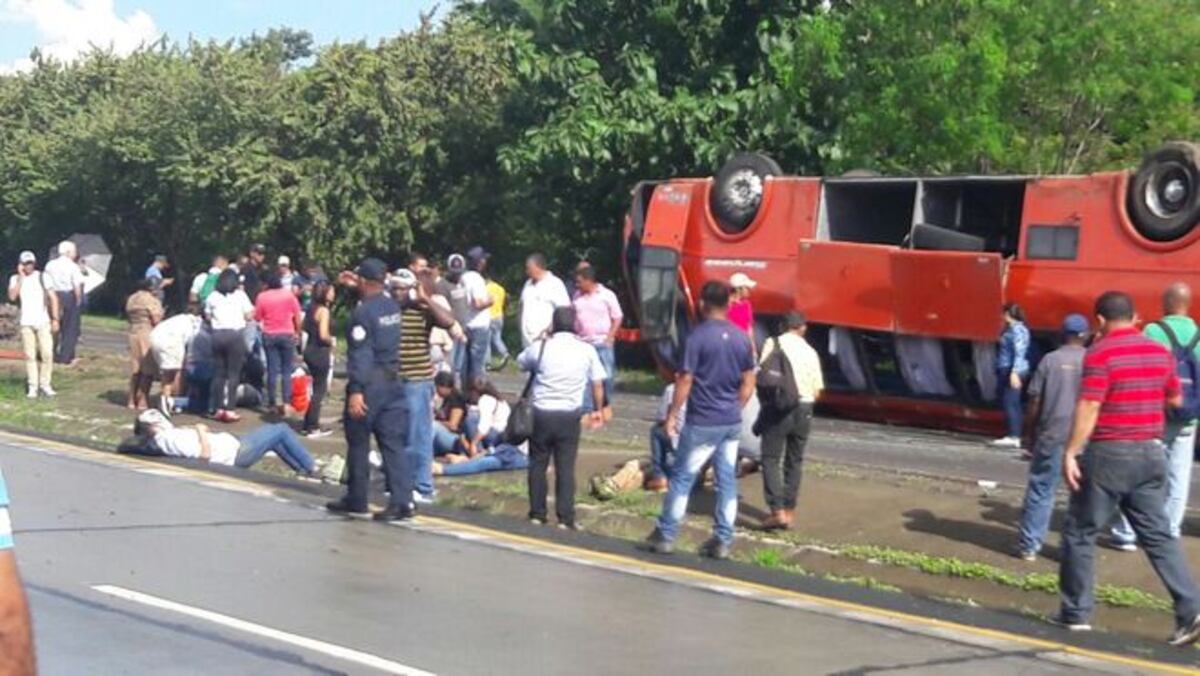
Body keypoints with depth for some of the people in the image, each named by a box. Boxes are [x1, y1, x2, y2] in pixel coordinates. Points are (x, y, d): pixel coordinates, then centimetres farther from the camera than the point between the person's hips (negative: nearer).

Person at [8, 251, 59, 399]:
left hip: (43, 322, 0)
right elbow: (12, 297, -10)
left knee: (47, 354, -8)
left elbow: (53, 298, 5)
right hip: (26, 323, 0)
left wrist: (55, 319, -2)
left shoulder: (42, 277, 4)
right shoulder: (15, 279, 6)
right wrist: (21, 277, -9)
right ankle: (33, 386, 4)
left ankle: (45, 385, 1)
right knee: (30, 356, -1)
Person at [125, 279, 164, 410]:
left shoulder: (131, 299, 11)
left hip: (133, 334, 7)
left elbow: (129, 316, 14)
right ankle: (142, 401, -2)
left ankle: (132, 400, 18)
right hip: (148, 336, -7)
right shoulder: (152, 301, -13)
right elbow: (156, 320, -17)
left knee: (136, 369, 15)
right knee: (148, 370, -1)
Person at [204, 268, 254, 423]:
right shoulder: (240, 295, 2)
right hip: (235, 334, -3)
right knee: (233, 374, 0)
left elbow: (208, 317, 8)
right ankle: (229, 409, -4)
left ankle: (218, 409, 10)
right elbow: (249, 316, 0)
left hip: (217, 334, 3)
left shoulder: (213, 296, 8)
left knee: (218, 373, 9)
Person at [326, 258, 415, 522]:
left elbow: (360, 355, -20)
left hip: (370, 382, -7)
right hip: (393, 381, 7)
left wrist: (356, 390, -21)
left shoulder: (363, 312, -14)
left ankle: (356, 501, 16)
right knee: (393, 443, 4)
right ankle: (402, 501, -4)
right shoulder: (392, 306, 7)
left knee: (358, 444, 7)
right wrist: (360, 287, 39)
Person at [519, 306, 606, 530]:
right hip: (569, 415, 0)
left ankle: (537, 515, 16)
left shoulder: (540, 346, -4)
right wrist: (598, 410, 21)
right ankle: (565, 519, 0)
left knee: (538, 465, 12)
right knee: (566, 468, 3)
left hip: (540, 413, 0)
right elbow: (597, 383, 7)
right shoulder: (586, 350, -1)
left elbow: (521, 363, 17)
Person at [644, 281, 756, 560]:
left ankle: (666, 535, 11)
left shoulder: (698, 336, -13)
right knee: (727, 481, 8)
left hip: (702, 422, -5)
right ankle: (722, 541, 10)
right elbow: (748, 384, 8)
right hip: (732, 422, 5)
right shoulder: (742, 338, 3)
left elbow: (685, 381, -13)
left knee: (682, 478, 5)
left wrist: (671, 414, -4)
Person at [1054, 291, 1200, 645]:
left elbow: (1089, 407, -18)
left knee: (1079, 533, 7)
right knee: (1158, 534, 10)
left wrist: (1071, 453, -16)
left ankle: (1075, 612, 11)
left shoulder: (1101, 353, -13)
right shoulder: (1160, 352, 7)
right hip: (1151, 453, 6)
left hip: (1109, 453, -6)